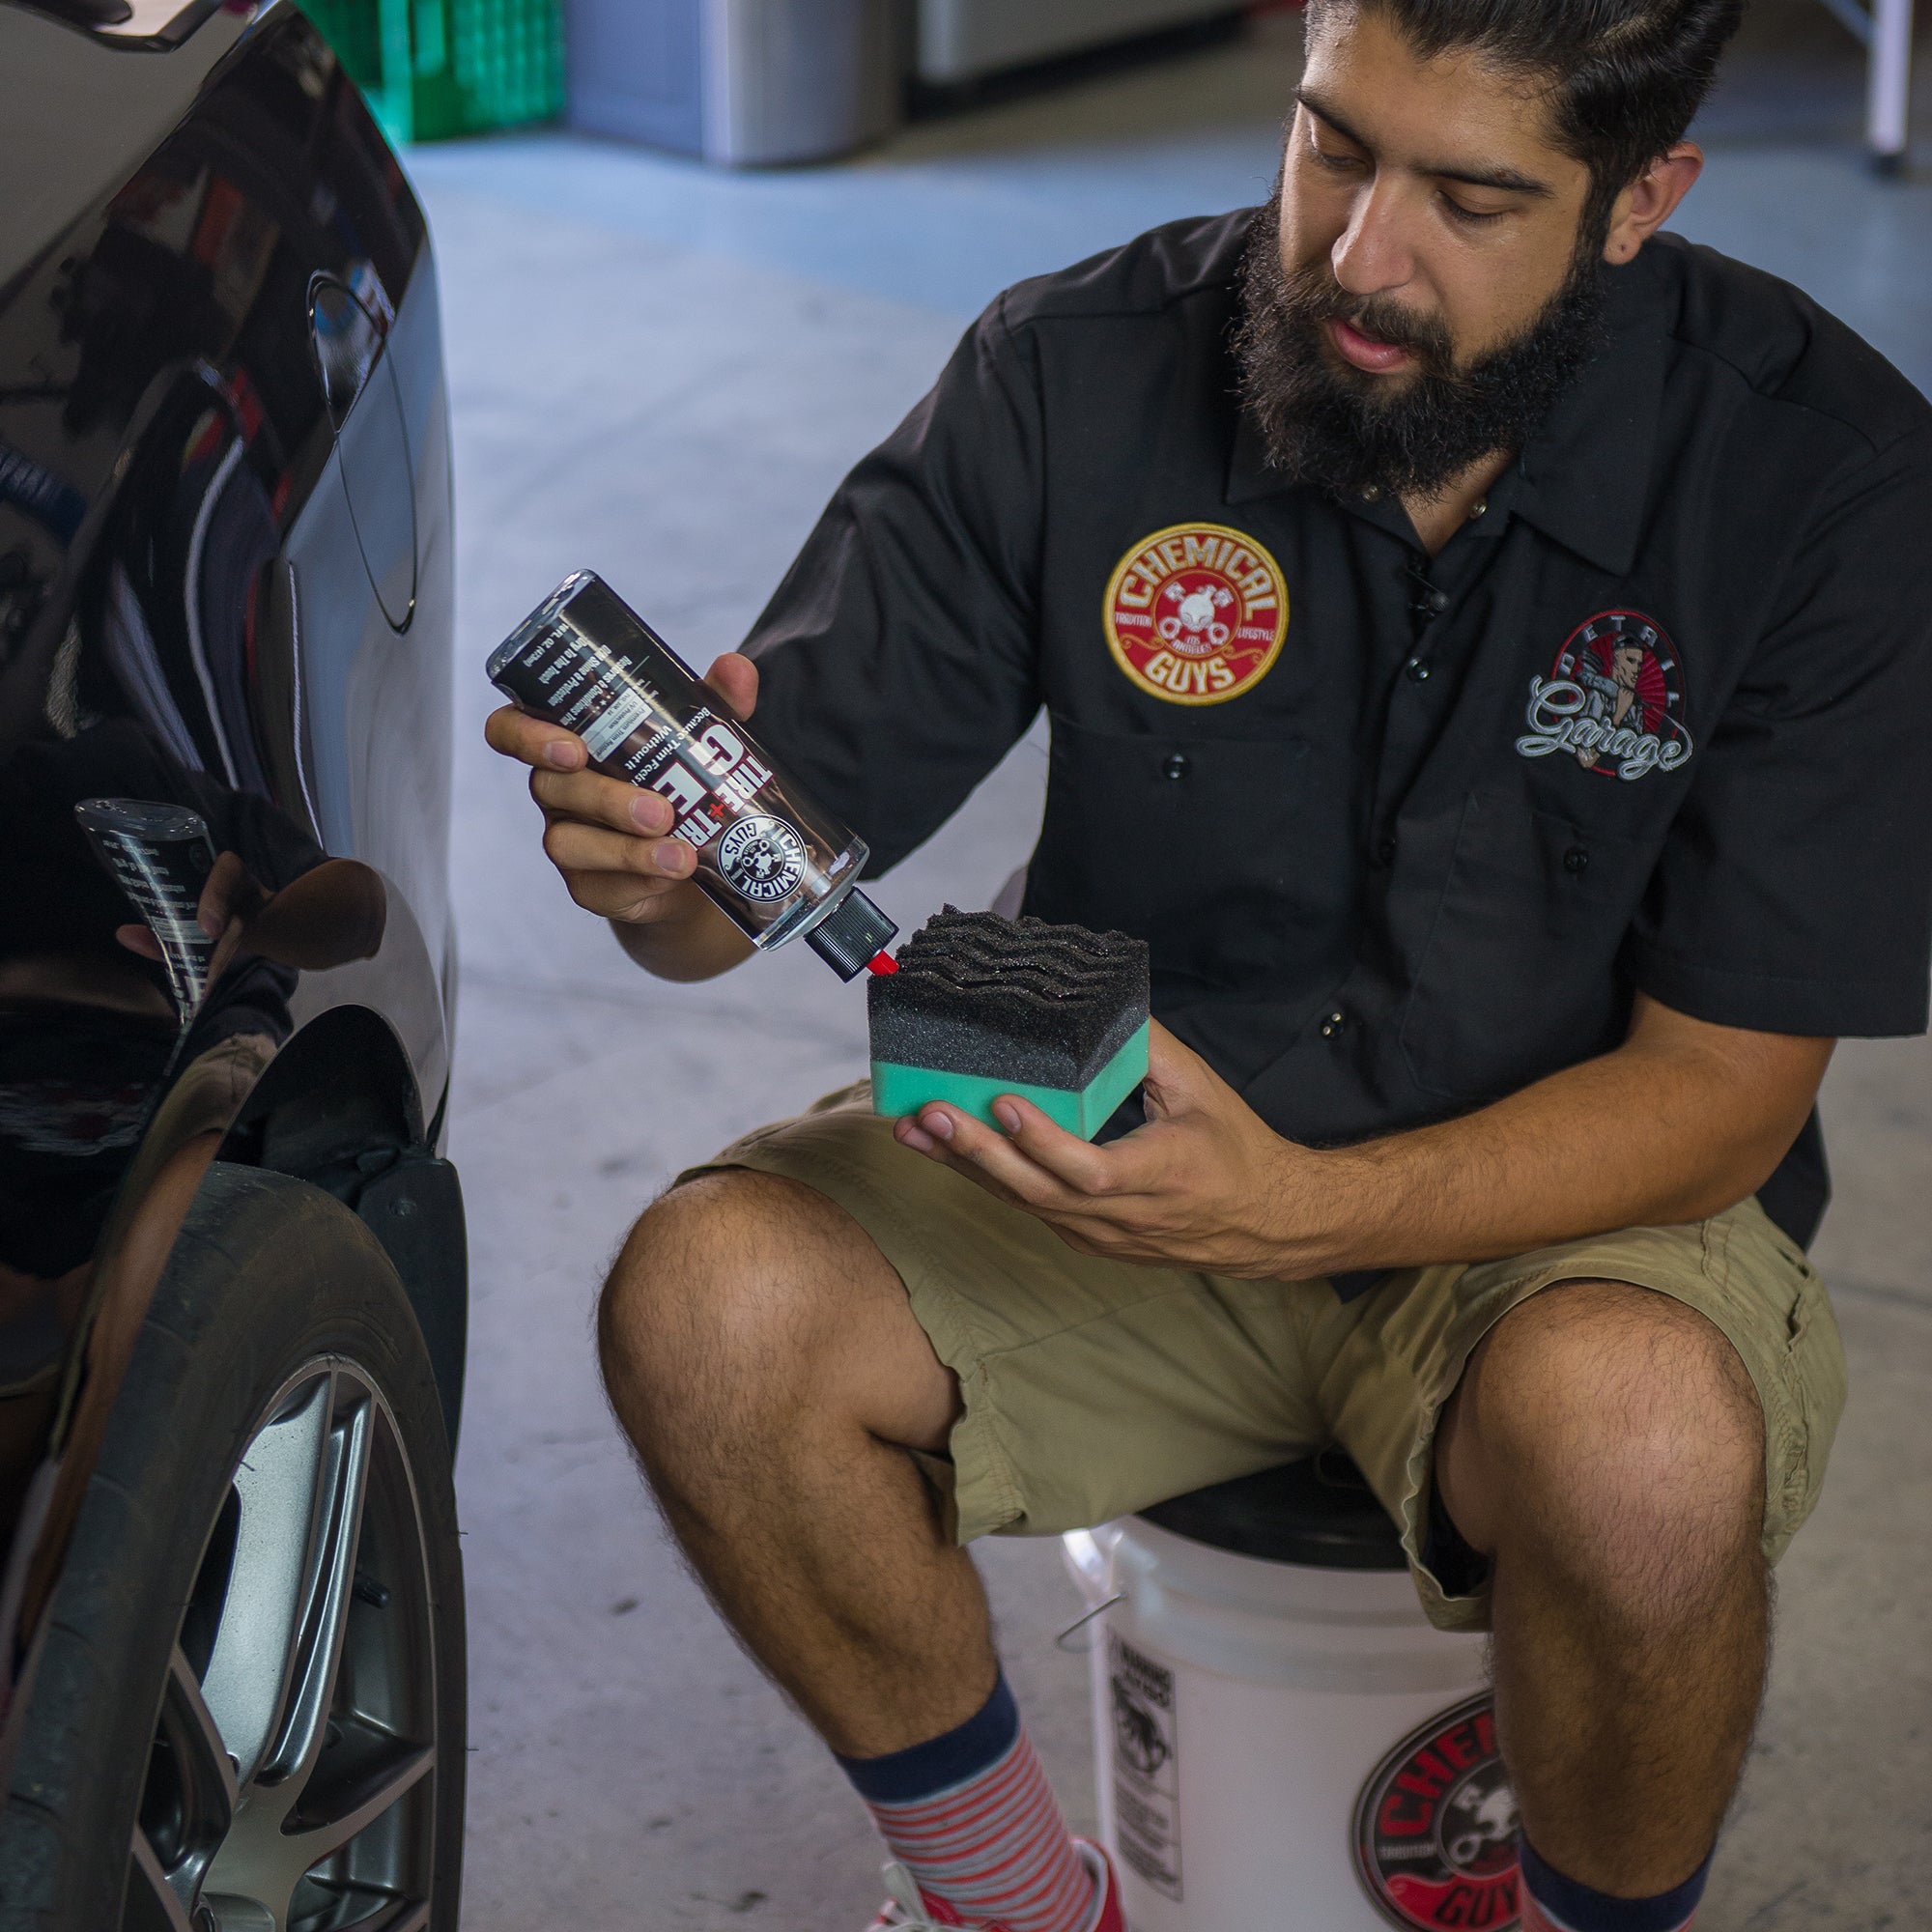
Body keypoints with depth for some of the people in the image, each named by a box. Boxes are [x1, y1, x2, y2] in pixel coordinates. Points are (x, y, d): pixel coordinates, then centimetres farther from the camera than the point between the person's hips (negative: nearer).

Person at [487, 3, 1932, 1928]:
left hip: (1571, 1203, -2)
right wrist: (652, 853, -33)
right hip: (1128, 1151, 2)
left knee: (1638, 1434, -36)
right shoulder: (1078, 375, -12)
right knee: (712, 1299, -24)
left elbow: (1722, 1092, -15)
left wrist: (1300, 1208, -32)